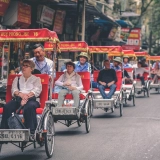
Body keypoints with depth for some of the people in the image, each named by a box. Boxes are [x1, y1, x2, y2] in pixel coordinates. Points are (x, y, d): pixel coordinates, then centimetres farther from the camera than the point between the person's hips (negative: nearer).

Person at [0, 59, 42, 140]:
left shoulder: (36, 79, 21)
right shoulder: (17, 79, 29)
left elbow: (37, 91, 2)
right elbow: (13, 90, 11)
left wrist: (27, 97, -17)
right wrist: (21, 94, -13)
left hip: (31, 100, -2)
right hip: (18, 99, 3)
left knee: (29, 107, -40)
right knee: (7, 107, -31)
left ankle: (31, 132, -42)